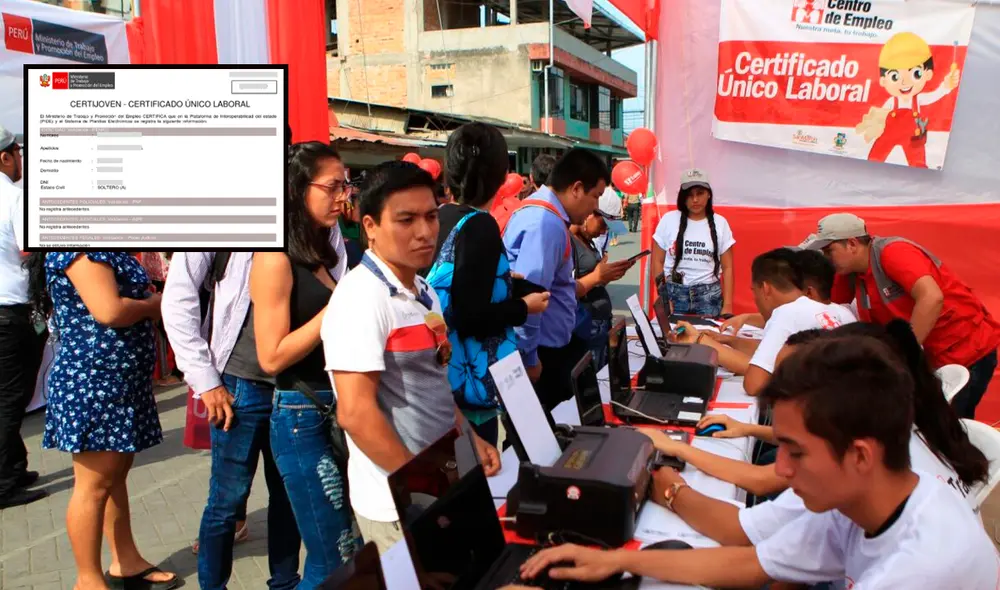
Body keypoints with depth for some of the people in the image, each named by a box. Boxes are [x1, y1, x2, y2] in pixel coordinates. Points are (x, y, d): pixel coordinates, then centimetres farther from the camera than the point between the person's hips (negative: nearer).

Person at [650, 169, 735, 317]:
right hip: (673, 293, -1)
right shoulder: (668, 220, 2)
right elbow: (657, 262, 3)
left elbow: (727, 268, 6)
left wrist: (727, 305, -3)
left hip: (709, 295, 1)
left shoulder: (720, 223, 5)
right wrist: (663, 297, -7)